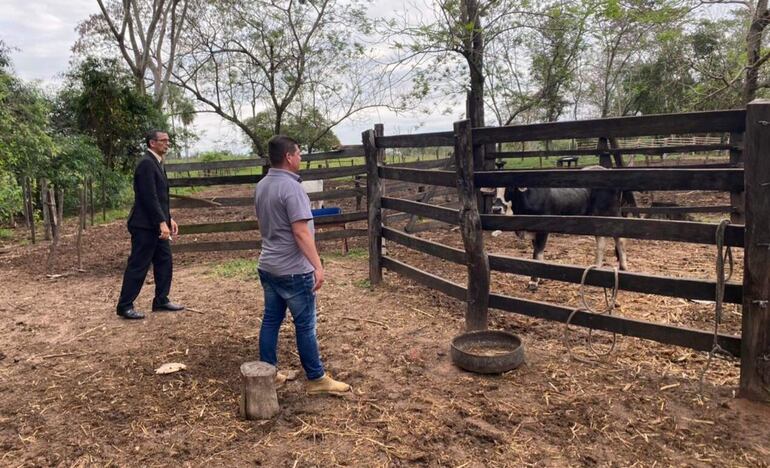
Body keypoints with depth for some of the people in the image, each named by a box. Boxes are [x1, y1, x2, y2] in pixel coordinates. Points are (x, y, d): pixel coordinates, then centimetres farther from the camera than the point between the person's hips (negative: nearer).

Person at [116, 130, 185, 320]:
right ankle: (125, 306, 9)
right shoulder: (146, 163, -16)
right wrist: (162, 222, -24)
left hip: (156, 225, 10)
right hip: (145, 225, -10)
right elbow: (149, 197, -22)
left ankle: (161, 301, 21)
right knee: (138, 266, -2)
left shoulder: (156, 163, 15)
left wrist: (168, 219, 14)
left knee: (164, 262, 12)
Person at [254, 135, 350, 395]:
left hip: (267, 266, 9)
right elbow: (301, 232, -25)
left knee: (270, 320, 15)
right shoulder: (291, 187, -19)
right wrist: (318, 266, -24)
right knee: (305, 326, 2)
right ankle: (317, 379, 13)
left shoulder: (261, 186, 9)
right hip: (293, 270, -8)